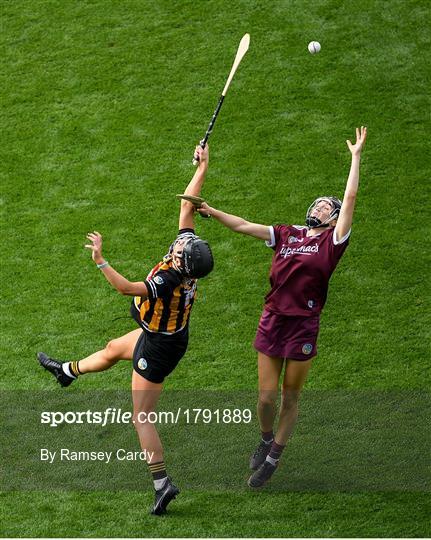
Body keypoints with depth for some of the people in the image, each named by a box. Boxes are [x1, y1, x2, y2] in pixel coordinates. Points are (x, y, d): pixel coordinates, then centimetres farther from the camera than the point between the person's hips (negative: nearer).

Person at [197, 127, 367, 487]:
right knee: (266, 396, 3)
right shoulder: (287, 234, 11)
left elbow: (351, 198, -3)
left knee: (290, 397, 7)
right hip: (272, 321, 2)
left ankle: (273, 460, 22)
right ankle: (266, 440, 32)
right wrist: (212, 212, 0)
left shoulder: (333, 240, 2)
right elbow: (244, 227, 10)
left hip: (304, 326, -2)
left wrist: (356, 156, -2)